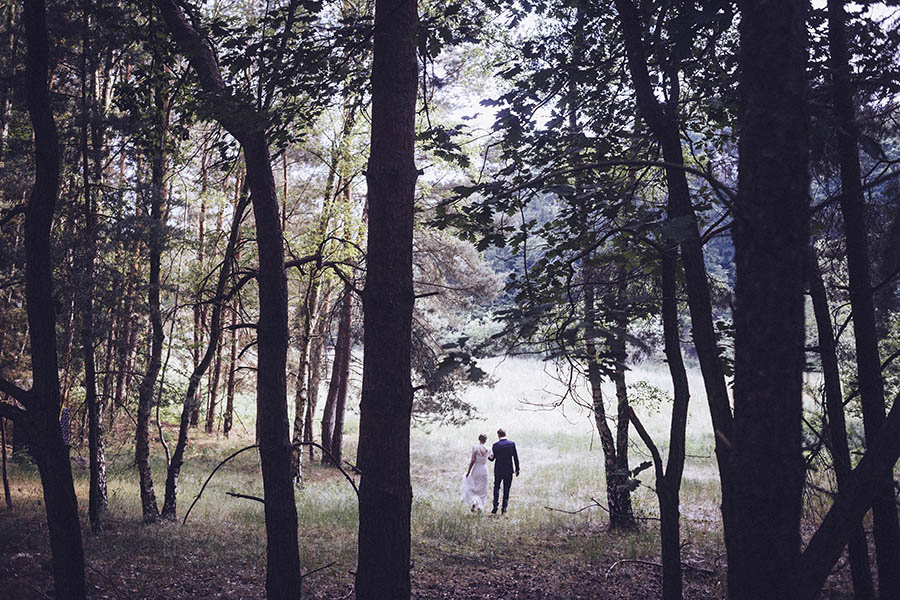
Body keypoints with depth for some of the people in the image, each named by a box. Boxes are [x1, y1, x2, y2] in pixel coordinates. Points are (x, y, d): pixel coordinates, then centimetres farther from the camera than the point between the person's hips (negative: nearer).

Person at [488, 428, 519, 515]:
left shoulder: (495, 445, -8)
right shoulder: (512, 443, -4)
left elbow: (492, 458, -3)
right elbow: (515, 457, -3)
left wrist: (488, 456, 18)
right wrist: (517, 469, 4)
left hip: (498, 470, -1)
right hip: (509, 470, 1)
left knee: (496, 488, 13)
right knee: (506, 489, 10)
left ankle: (495, 508, 2)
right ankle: (504, 509, 7)